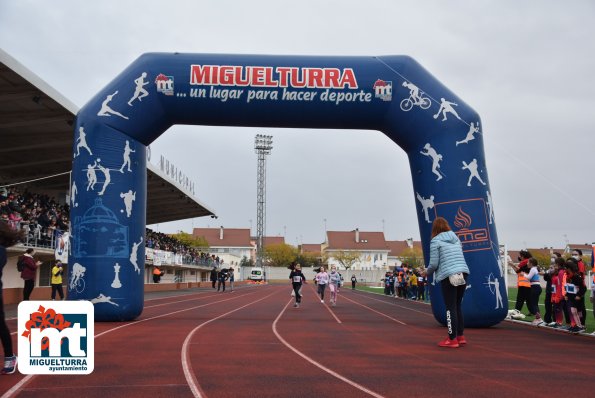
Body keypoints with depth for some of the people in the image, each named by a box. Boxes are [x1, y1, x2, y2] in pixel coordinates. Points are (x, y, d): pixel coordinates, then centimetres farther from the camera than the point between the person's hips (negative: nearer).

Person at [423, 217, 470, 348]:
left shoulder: (435, 241, -1)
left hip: (448, 276, -6)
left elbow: (434, 263, -4)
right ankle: (461, 336, 18)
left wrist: (427, 272, 15)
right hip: (463, 274, 6)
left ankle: (452, 339, 2)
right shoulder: (456, 238, 18)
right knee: (457, 306, 15)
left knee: (451, 308, -1)